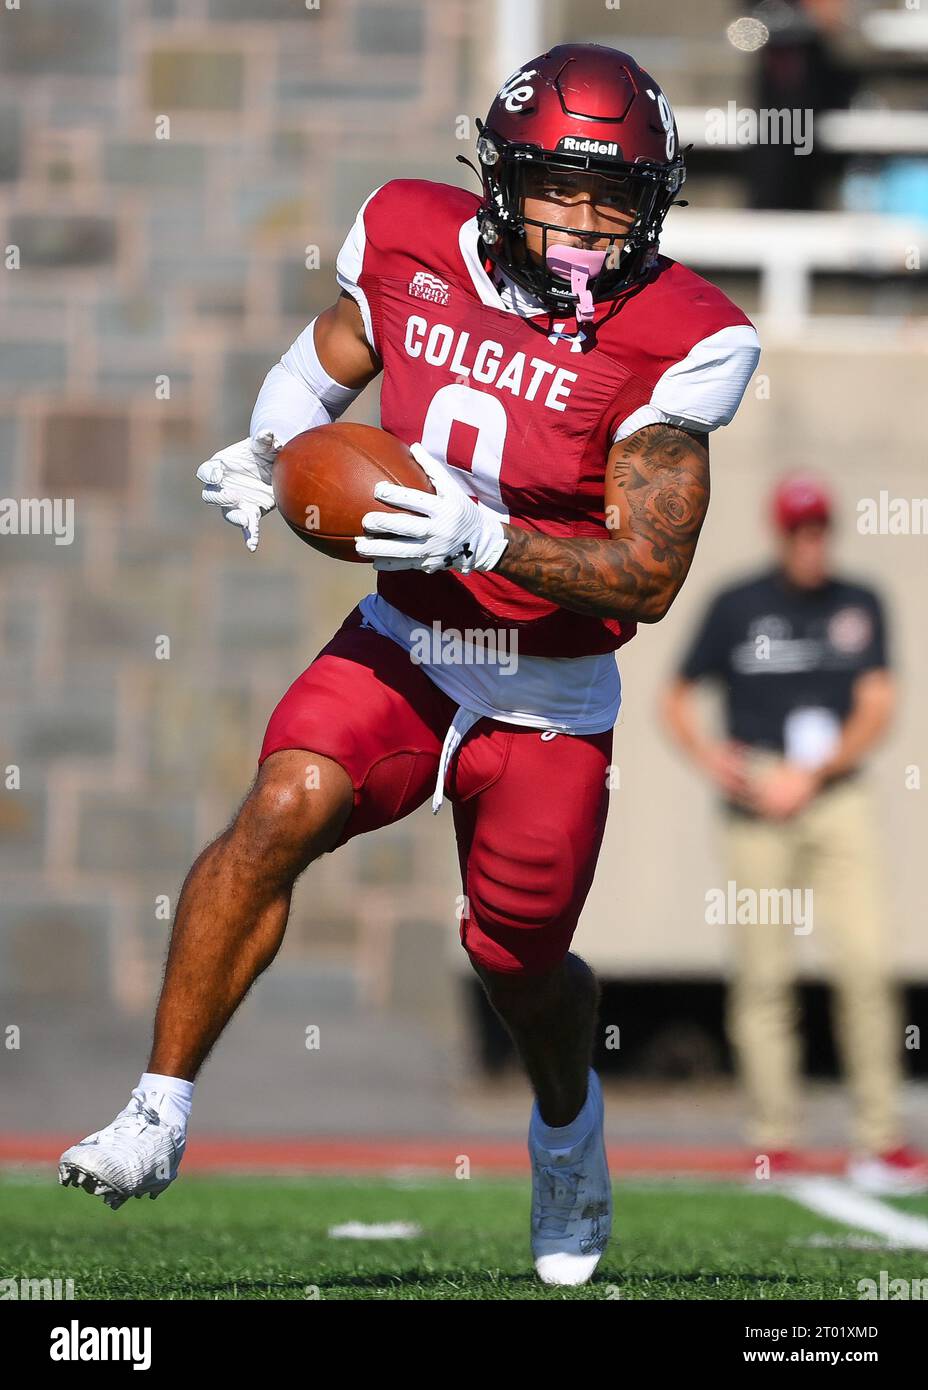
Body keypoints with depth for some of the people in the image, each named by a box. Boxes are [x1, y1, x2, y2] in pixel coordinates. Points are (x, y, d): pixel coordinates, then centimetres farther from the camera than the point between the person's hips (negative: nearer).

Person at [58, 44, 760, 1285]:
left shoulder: (672, 344, -17)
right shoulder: (413, 248, -8)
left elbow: (648, 577, -18)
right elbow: (319, 365, 13)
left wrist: (484, 540, -32)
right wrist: (267, 453, -9)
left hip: (551, 702, -1)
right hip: (403, 648, 1)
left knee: (519, 965, 13)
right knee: (286, 808, -27)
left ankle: (568, 1122, 50)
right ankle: (160, 1114, -21)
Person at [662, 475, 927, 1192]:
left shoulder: (859, 605, 9)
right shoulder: (738, 606, 5)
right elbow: (677, 699, 12)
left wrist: (811, 775, -9)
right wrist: (707, 755, -8)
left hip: (838, 802, 1)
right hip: (756, 806, -1)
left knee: (866, 961, -10)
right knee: (763, 973, -2)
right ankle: (774, 1144, 2)